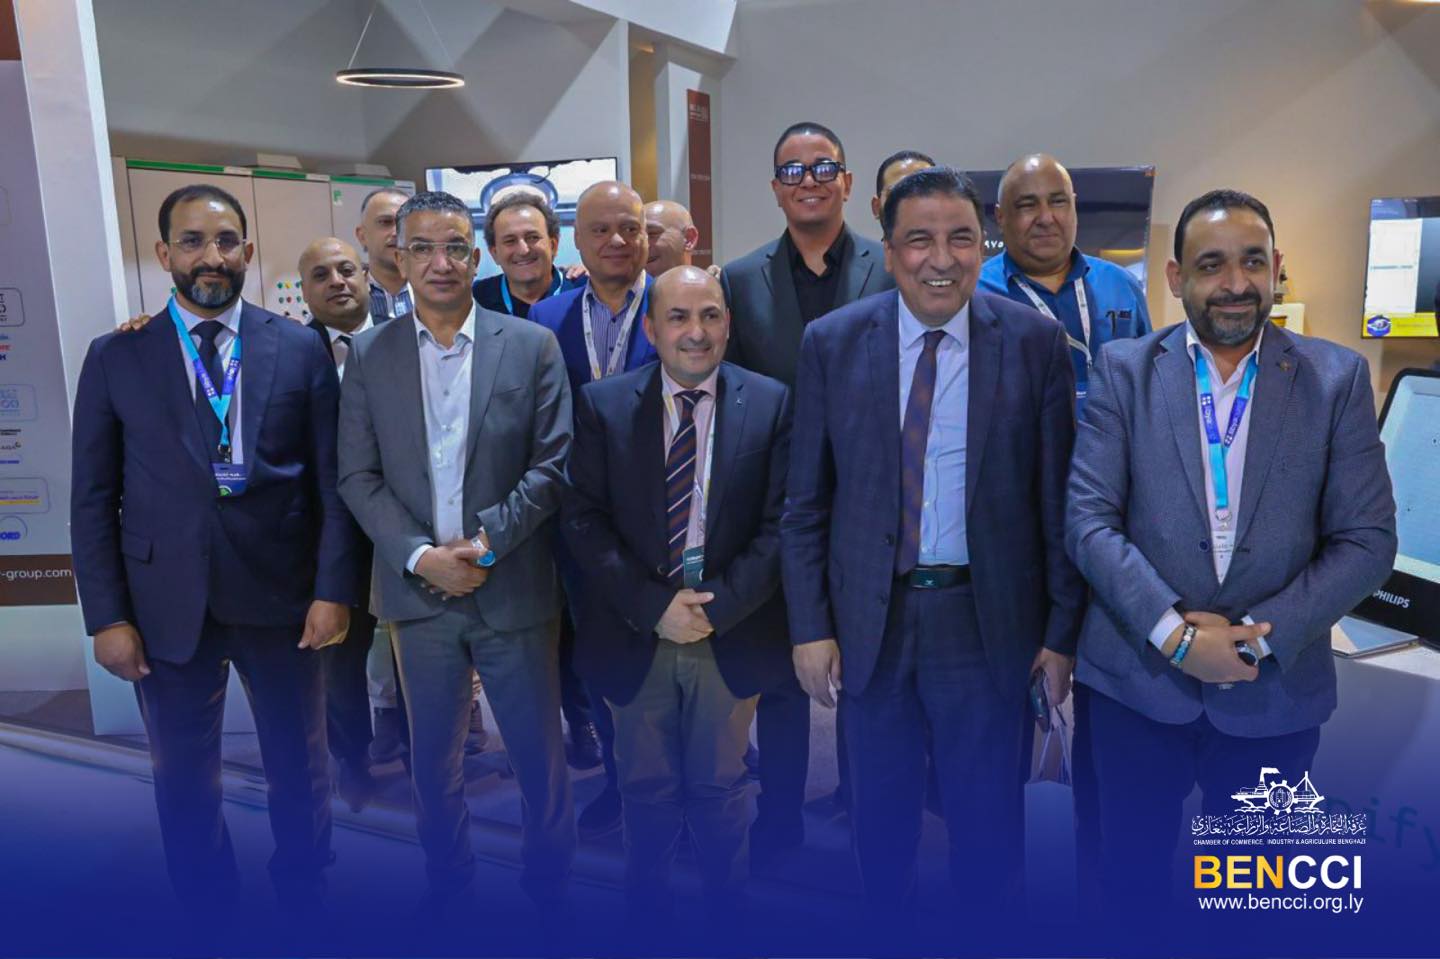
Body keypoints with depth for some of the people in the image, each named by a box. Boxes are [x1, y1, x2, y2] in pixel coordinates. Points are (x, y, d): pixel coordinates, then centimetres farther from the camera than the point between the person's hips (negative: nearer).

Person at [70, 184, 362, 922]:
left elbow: (332, 479, -1)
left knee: (300, 769, 14)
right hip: (166, 604, 1)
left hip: (280, 597, 0)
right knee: (183, 781, 15)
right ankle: (205, 912, 37)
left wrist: (334, 589, -7)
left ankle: (303, 901, 37)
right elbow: (93, 498, 1)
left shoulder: (300, 350, 0)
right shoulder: (116, 357, 1)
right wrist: (106, 616, -4)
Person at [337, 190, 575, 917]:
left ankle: (549, 892, 32)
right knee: (433, 761, 15)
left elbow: (552, 464, -5)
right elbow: (359, 477, 1)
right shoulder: (368, 355, 4)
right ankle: (447, 890, 36)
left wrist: (487, 541, -14)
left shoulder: (533, 346, -1)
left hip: (512, 588, -1)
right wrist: (420, 556, -11)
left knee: (540, 759, 9)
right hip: (419, 590, 2)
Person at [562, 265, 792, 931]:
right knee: (647, 790, 17)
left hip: (732, 636, 0)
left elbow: (780, 523, -5)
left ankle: (726, 916, 40)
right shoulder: (602, 404, -3)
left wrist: (717, 607, -14)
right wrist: (654, 605, -14)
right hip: (636, 636, 0)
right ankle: (645, 908, 40)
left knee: (720, 789, 17)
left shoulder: (770, 403, -3)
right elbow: (583, 520, -5)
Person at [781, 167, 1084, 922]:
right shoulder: (831, 342, -3)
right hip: (869, 620, 1)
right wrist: (810, 627, -4)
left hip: (988, 621, -1)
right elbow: (806, 502, -1)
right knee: (880, 819, 20)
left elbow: (1059, 497, -2)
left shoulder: (1035, 341, -5)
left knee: (988, 824, 15)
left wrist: (1063, 631, -2)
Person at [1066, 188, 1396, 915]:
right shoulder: (1123, 370, -2)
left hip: (1276, 692, 1)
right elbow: (1087, 518, -8)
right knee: (1130, 882, 14)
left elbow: (1367, 538, -3)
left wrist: (1263, 634, -13)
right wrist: (1174, 631, -17)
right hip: (1138, 678, -1)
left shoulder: (1337, 378, -1)